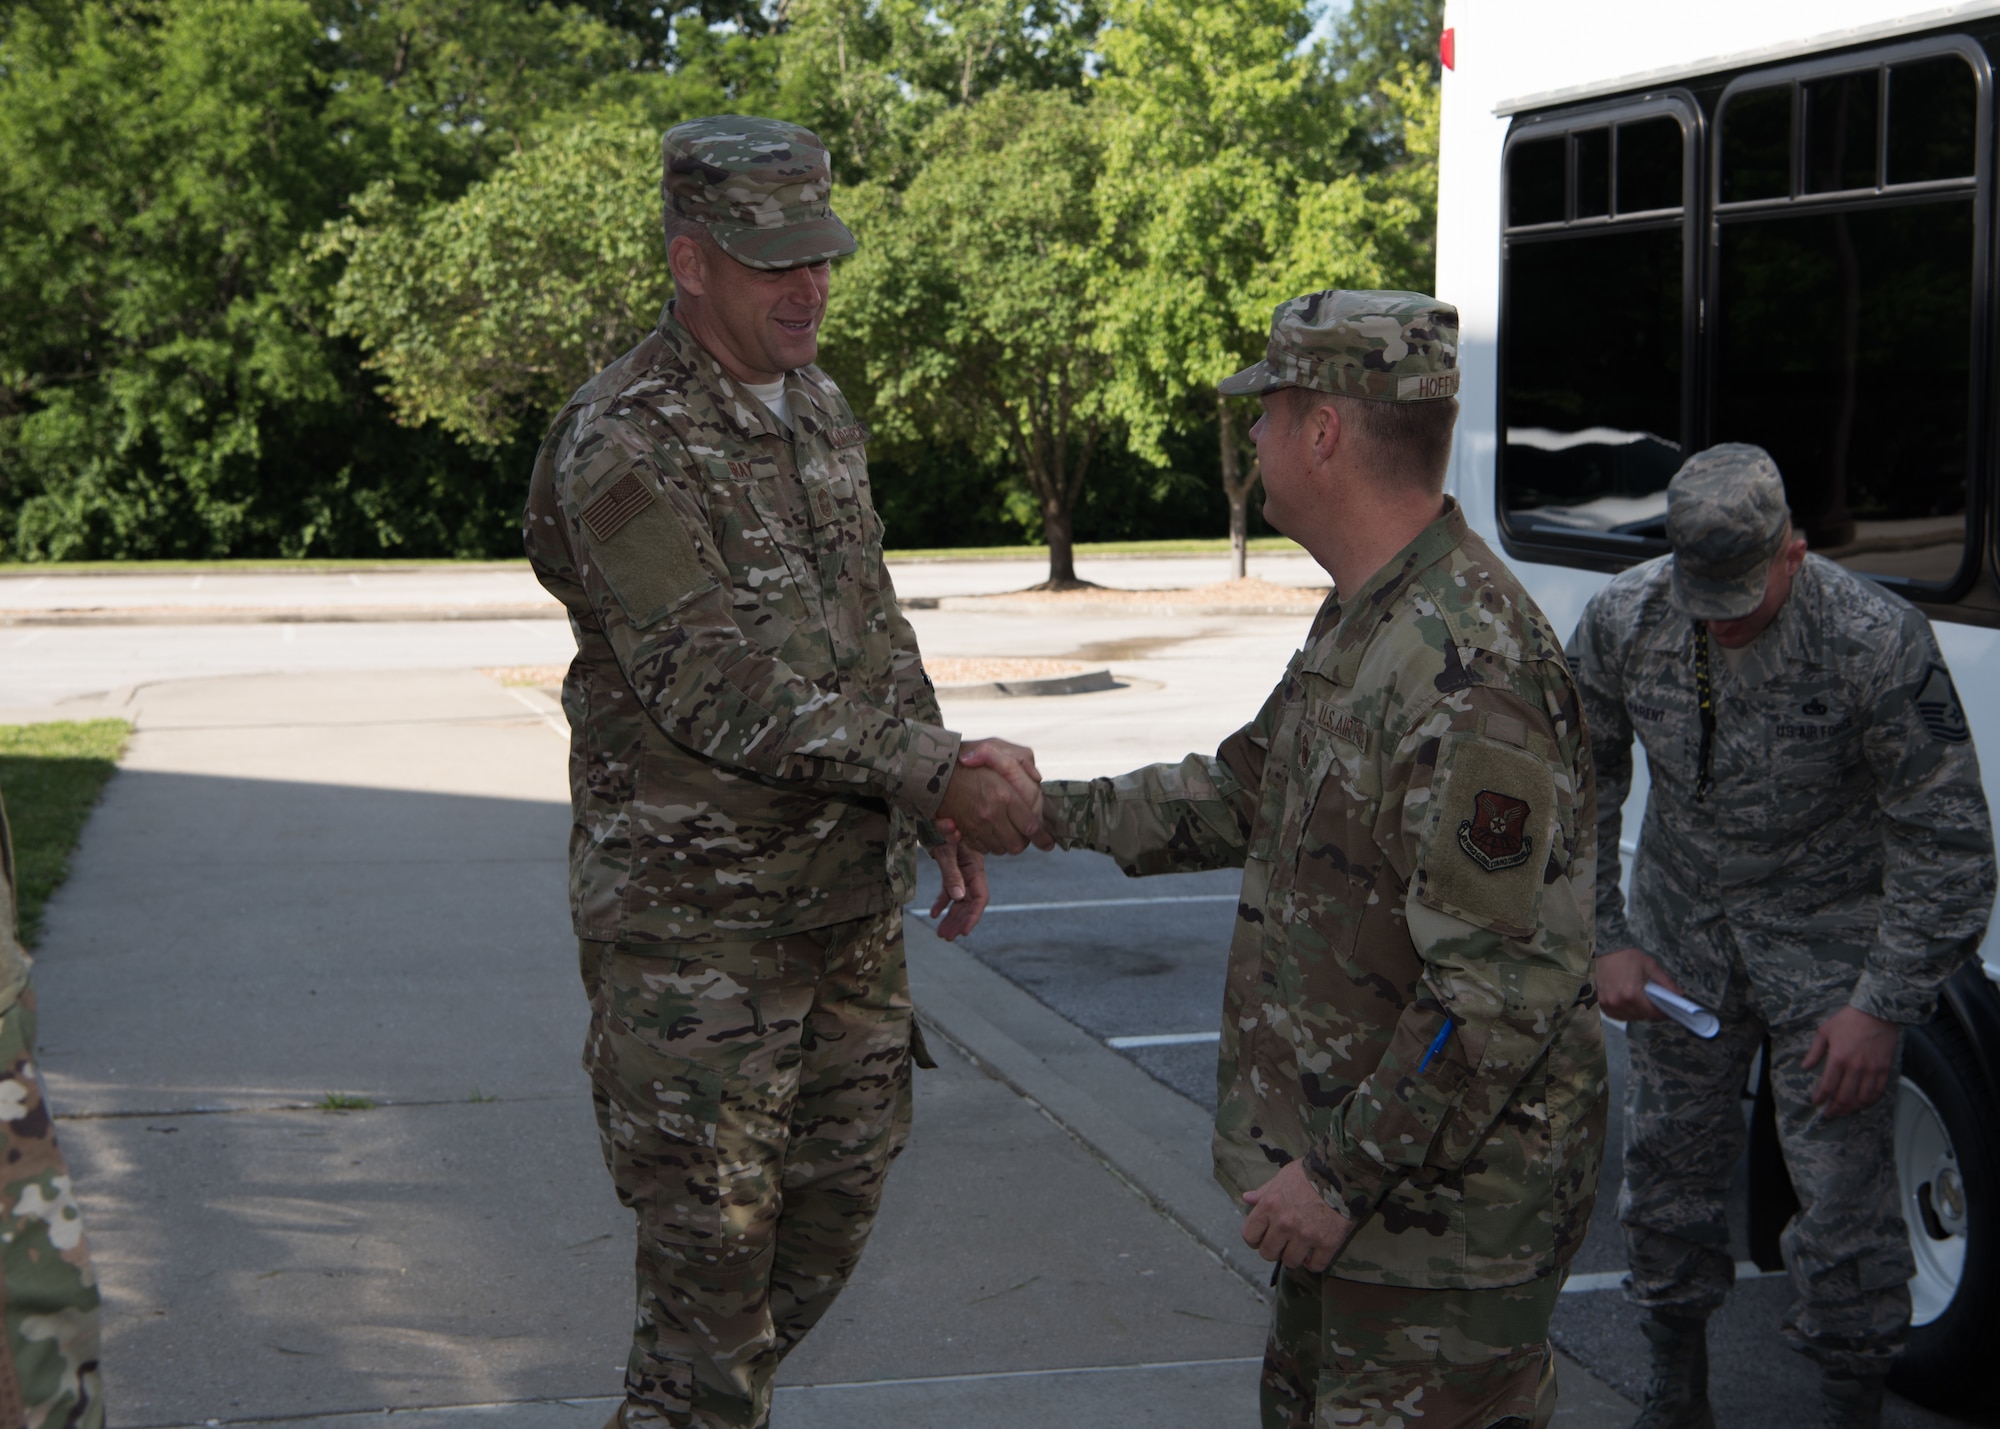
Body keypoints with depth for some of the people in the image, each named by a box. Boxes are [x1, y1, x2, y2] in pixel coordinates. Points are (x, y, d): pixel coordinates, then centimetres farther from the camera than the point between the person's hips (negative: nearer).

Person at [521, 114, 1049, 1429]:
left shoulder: (822, 409, 9)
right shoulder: (620, 451, -17)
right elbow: (718, 682, -25)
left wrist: (945, 822, 11)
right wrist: (938, 772, -30)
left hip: (851, 899, 8)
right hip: (695, 915, -8)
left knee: (838, 1197, 17)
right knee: (712, 1226, 0)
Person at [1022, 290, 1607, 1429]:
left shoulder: (1469, 676, -28)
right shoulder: (1370, 620, 7)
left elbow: (1506, 995, -30)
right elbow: (1249, 795, 22)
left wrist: (1344, 1175, -23)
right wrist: (1051, 808, 20)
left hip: (1444, 1206, -10)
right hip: (1348, 1169, 10)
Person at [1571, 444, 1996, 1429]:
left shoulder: (1876, 642, -23)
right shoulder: (1621, 624, -12)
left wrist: (1884, 1008, -16)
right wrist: (1605, 942, -1)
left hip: (1828, 941, -3)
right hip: (1681, 934, 4)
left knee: (1843, 1183, -4)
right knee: (1668, 1161, 11)